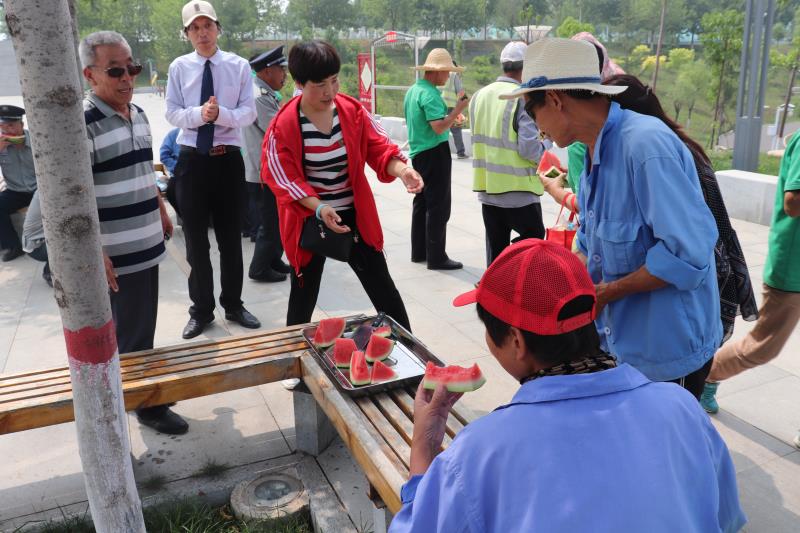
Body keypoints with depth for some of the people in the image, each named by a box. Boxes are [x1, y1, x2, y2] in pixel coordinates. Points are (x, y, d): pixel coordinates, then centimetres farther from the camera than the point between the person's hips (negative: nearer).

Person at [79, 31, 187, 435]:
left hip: (146, 244, 8)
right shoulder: (82, 123, -17)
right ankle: (147, 403, 21)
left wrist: (161, 212, 24)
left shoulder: (138, 114, 8)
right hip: (116, 254, -8)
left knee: (142, 326, 20)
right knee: (133, 333, 5)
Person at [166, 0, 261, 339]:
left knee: (230, 237, 11)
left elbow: (249, 113, -5)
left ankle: (233, 305, 28)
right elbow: (172, 113, -2)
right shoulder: (179, 68, 2)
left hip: (228, 159, 0)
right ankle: (201, 310, 22)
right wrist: (199, 113, -21)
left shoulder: (239, 66, 1)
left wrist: (221, 113, -24)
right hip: (192, 160, 0)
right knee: (195, 240, 8)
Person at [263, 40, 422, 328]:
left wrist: (402, 171, -28)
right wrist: (319, 208, -29)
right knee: (303, 296, 14)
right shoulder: (283, 125, -15)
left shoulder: (353, 111, -5)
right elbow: (283, 178, -16)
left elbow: (379, 148, -6)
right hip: (308, 222, -2)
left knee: (384, 289, 9)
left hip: (355, 216, 3)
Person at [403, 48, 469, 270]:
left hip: (418, 153, 10)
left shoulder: (412, 90, 12)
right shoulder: (430, 94, -18)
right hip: (435, 153, -10)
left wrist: (450, 115, 21)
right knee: (438, 207, -5)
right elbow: (439, 127, -26)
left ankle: (418, 251, 22)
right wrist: (457, 109, -16)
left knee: (421, 202, 15)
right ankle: (436, 257, -1)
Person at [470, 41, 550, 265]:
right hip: (518, 190, -6)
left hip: (487, 188, 6)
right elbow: (530, 150, -17)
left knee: (496, 250, 14)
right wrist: (548, 140, 1)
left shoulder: (479, 96, 4)